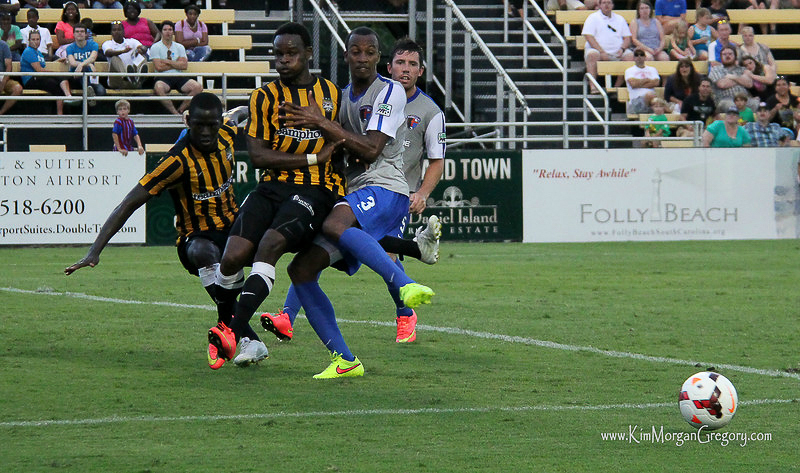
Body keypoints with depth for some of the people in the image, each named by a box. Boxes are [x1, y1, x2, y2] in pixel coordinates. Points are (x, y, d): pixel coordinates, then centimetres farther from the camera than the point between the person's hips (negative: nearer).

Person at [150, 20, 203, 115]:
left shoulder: (179, 47, 16)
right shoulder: (155, 47, 5)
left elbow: (184, 66, 2)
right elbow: (159, 67, -7)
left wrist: (166, 61, -5)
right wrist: (176, 64, 1)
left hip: (178, 77, 3)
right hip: (163, 78, -3)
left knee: (198, 87, -23)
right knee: (158, 88, -40)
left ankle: (180, 110, -16)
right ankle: (175, 114, -32)